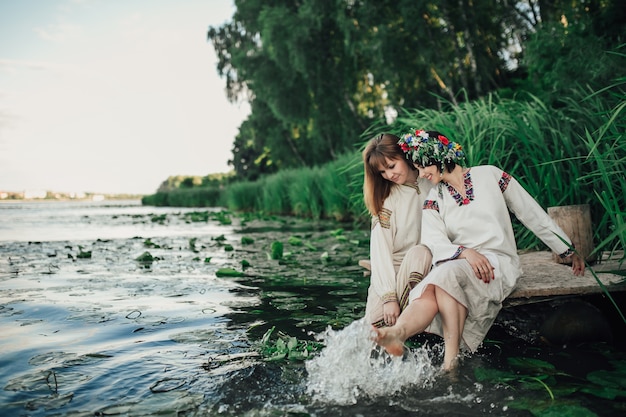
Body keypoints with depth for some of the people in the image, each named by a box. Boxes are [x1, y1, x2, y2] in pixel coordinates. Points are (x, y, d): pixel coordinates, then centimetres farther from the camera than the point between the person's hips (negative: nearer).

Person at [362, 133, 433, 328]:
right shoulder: (385, 198, 1)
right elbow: (380, 249, -8)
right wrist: (389, 296, -18)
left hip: (426, 267, 0)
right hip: (392, 269, 0)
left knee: (419, 252, -33)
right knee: (374, 321, -25)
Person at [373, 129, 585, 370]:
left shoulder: (489, 175, 5)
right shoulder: (434, 199, 11)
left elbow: (533, 215, 9)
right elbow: (435, 242, -6)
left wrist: (570, 252, 11)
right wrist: (465, 252, -26)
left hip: (499, 264, -2)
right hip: (456, 266, 3)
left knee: (448, 272, -35)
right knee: (430, 291, -33)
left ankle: (451, 360, -39)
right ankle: (398, 333, -56)